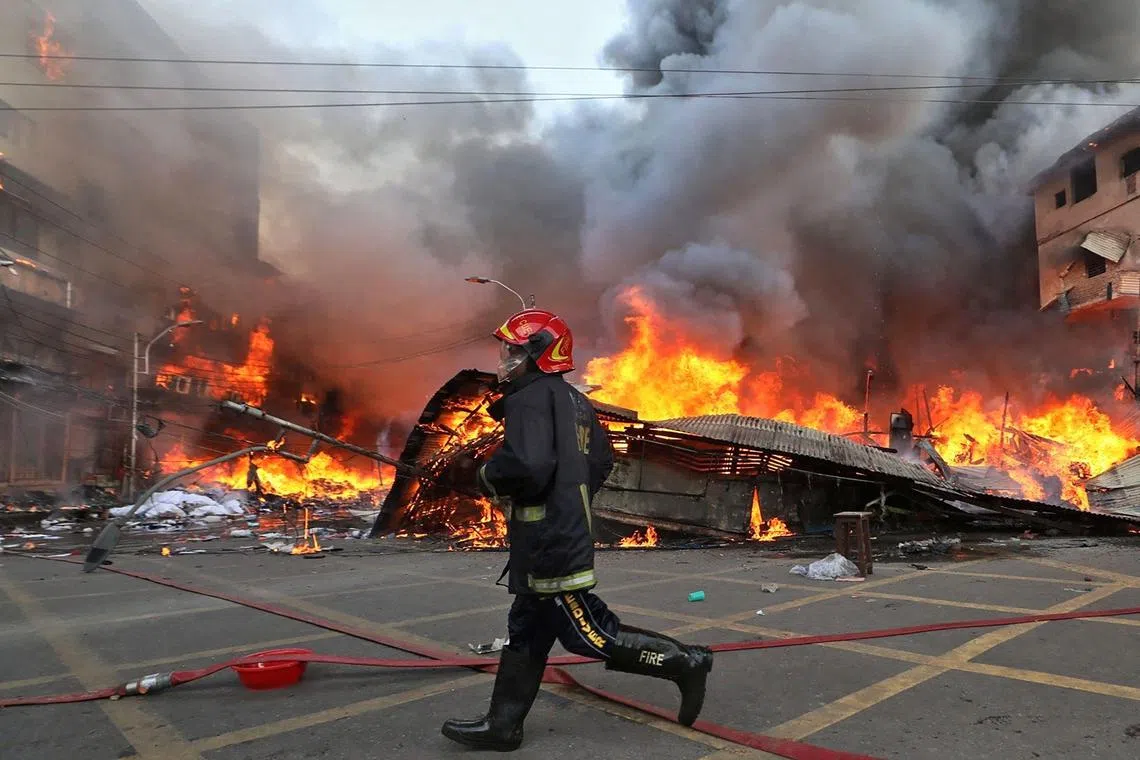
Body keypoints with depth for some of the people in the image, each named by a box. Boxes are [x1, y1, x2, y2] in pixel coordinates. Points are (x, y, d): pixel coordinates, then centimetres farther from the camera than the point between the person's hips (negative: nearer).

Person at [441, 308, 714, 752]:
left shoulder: (530, 399, -16)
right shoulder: (574, 401, 14)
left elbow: (526, 464, -30)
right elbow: (602, 462, 20)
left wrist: (488, 476, -11)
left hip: (549, 543, -10)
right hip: (570, 532, 10)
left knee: (588, 634, -1)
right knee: (526, 630, 15)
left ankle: (683, 663, 5)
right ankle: (502, 725, 25)